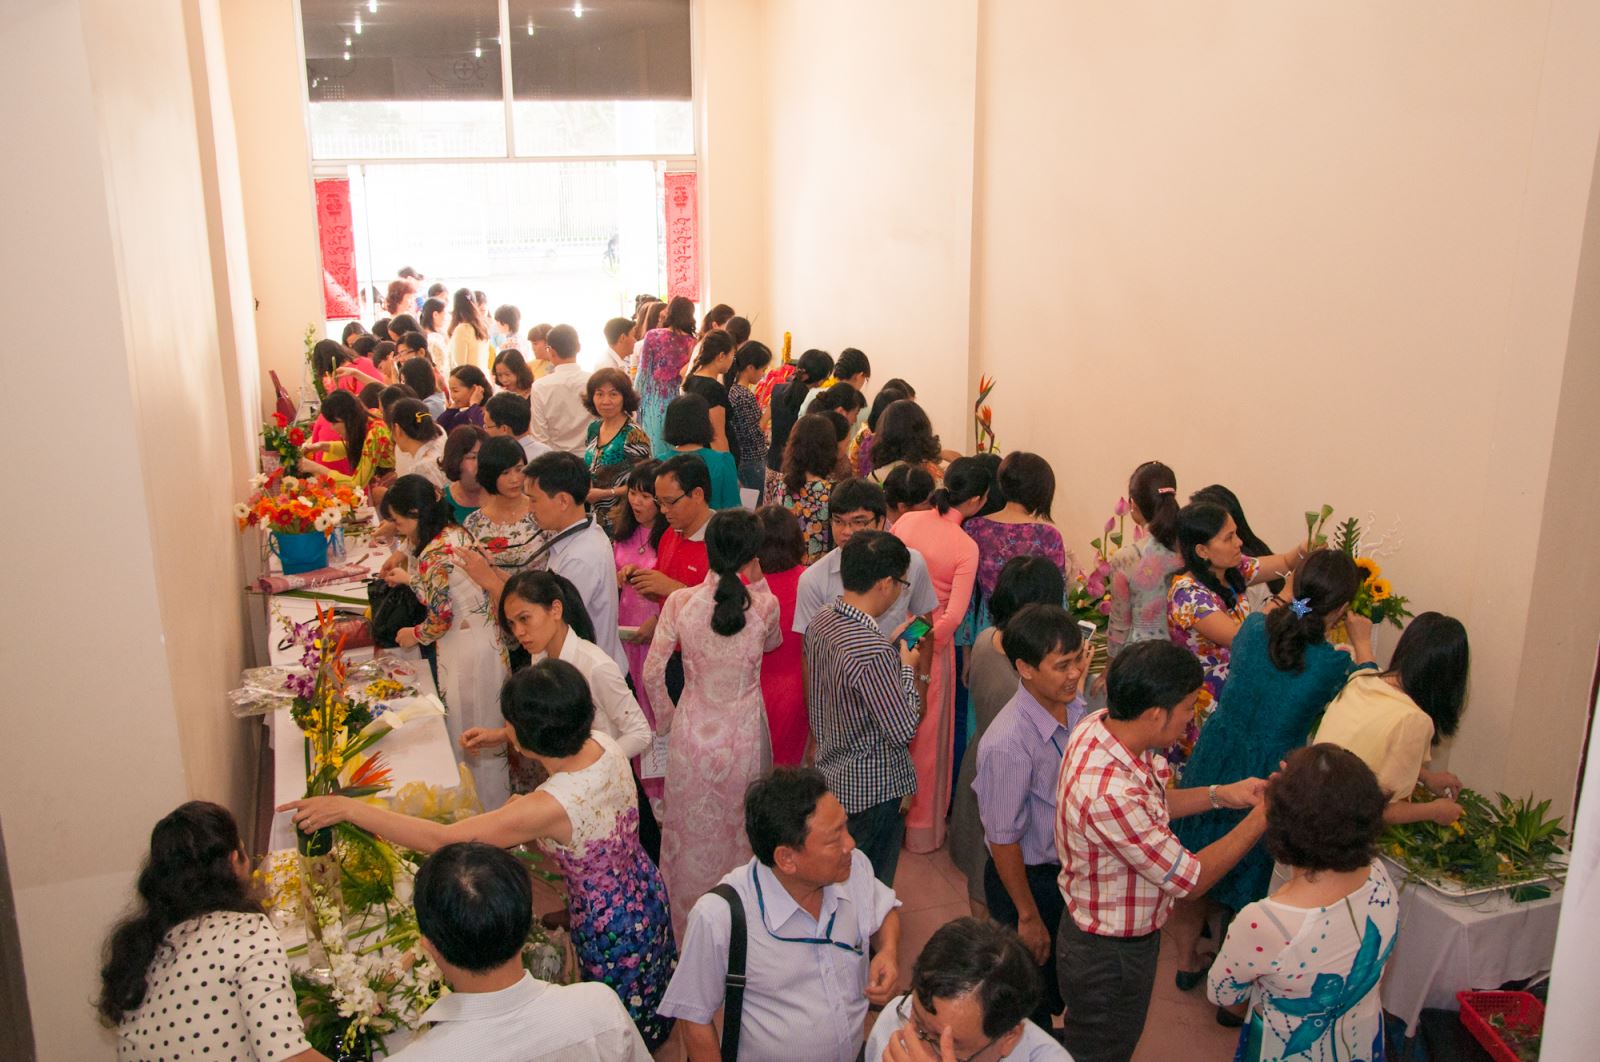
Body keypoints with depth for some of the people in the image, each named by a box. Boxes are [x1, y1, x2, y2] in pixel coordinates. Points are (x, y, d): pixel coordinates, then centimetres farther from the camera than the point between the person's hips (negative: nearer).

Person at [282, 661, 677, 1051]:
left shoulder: (552, 806, -39)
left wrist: (348, 808, -29)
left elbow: (441, 839, -35)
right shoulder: (601, 743, -18)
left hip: (611, 927, -7)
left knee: (625, 1027, 22)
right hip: (648, 892, 7)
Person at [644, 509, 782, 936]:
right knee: (741, 831, 20)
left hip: (691, 733, 1)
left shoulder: (680, 602, -14)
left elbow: (653, 672, -7)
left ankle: (686, 927, 37)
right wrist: (756, 582, 7)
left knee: (690, 833, 19)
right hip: (744, 736, 0)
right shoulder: (765, 605, -15)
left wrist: (665, 718, 10)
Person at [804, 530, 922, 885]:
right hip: (873, 790, -8)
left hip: (831, 772, 8)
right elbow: (903, 731, -24)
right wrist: (906, 669, -12)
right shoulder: (873, 652, -33)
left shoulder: (819, 622, -6)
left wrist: (890, 646, 7)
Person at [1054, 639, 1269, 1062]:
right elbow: (1191, 879, -26)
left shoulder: (1099, 726, -13)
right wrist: (1263, 817, -19)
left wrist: (1220, 794, -4)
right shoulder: (1110, 795, -41)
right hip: (1109, 959, -8)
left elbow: (1148, 805, 7)